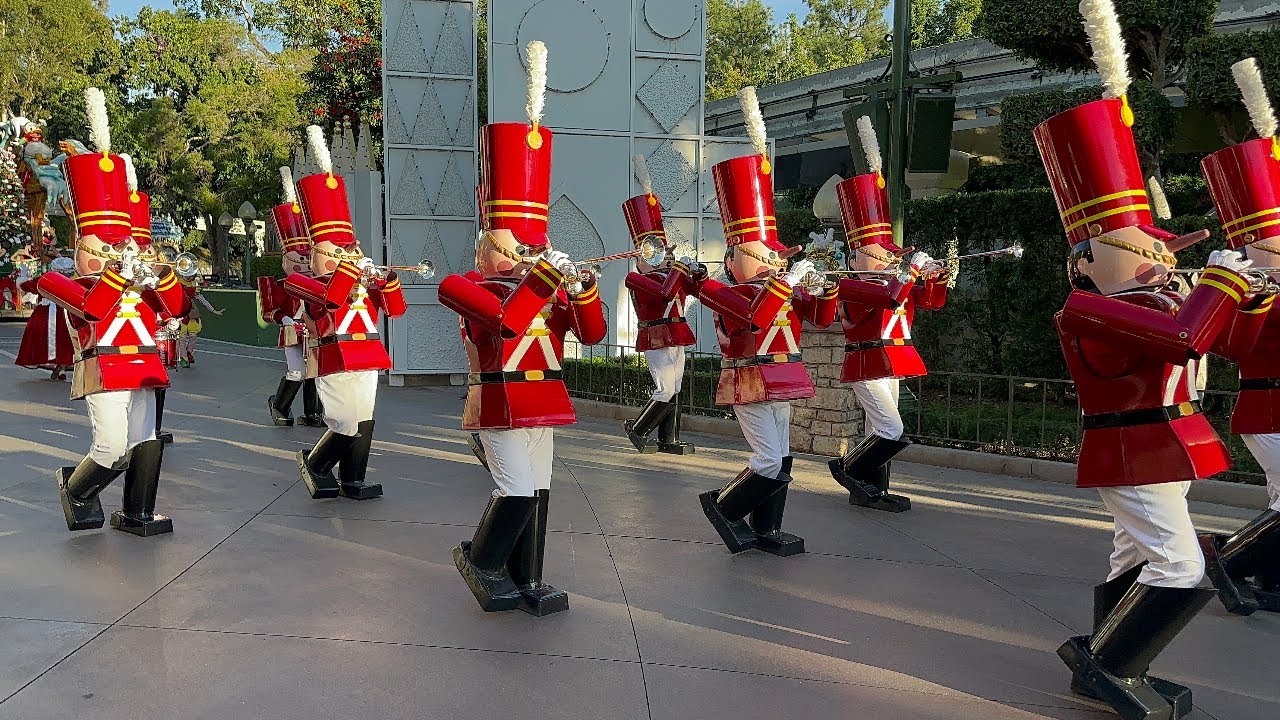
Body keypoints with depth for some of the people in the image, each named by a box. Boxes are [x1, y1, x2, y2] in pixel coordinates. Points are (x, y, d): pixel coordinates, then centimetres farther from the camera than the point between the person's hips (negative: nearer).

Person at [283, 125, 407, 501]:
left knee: (364, 423, 8)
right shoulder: (313, 283, -4)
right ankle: (314, 463, 16)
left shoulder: (368, 283, 14)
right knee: (347, 426, -8)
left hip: (367, 362, 6)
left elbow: (396, 310, 4)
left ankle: (352, 480, 18)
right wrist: (351, 266, -28)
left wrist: (386, 279, -10)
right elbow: (331, 297, -27)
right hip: (337, 364, -6)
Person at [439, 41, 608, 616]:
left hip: (543, 401, 6)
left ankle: (526, 583, 21)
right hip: (502, 401, -6)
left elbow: (593, 336, 0)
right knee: (517, 490, -10)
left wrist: (581, 291, -16)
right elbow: (499, 312, -30)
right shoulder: (474, 286, -6)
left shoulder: (551, 286, 9)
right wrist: (536, 281, -31)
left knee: (537, 492, 9)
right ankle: (481, 559, 16)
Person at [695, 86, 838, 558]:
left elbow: (821, 318, 9)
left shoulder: (782, 289, 11)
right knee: (771, 463, -11)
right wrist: (789, 279, -31)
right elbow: (755, 314, -32)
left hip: (780, 383, 8)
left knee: (780, 461, 10)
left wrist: (828, 289, -10)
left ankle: (766, 530, 20)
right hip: (751, 384, -8)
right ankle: (722, 505, 9)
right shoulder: (727, 292, -11)